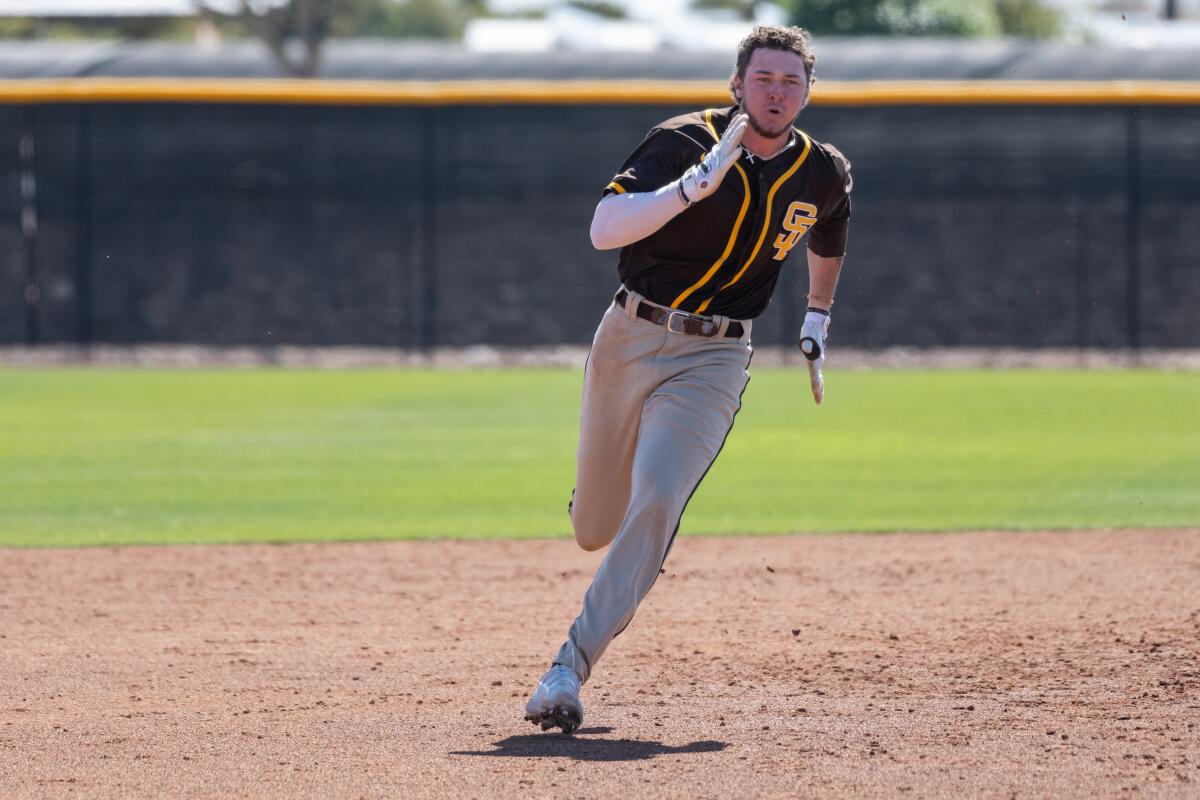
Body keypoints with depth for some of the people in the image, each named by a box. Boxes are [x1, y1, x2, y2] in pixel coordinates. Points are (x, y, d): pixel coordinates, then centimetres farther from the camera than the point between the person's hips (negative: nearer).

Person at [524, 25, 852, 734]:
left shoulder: (824, 174, 0)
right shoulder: (686, 142, -12)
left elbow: (829, 239, 25)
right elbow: (603, 230, -24)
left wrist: (818, 320, 24)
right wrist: (691, 188, -35)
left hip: (712, 361, 0)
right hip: (630, 339, 0)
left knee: (655, 507, -22)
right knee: (594, 529, 10)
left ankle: (570, 670, -20)